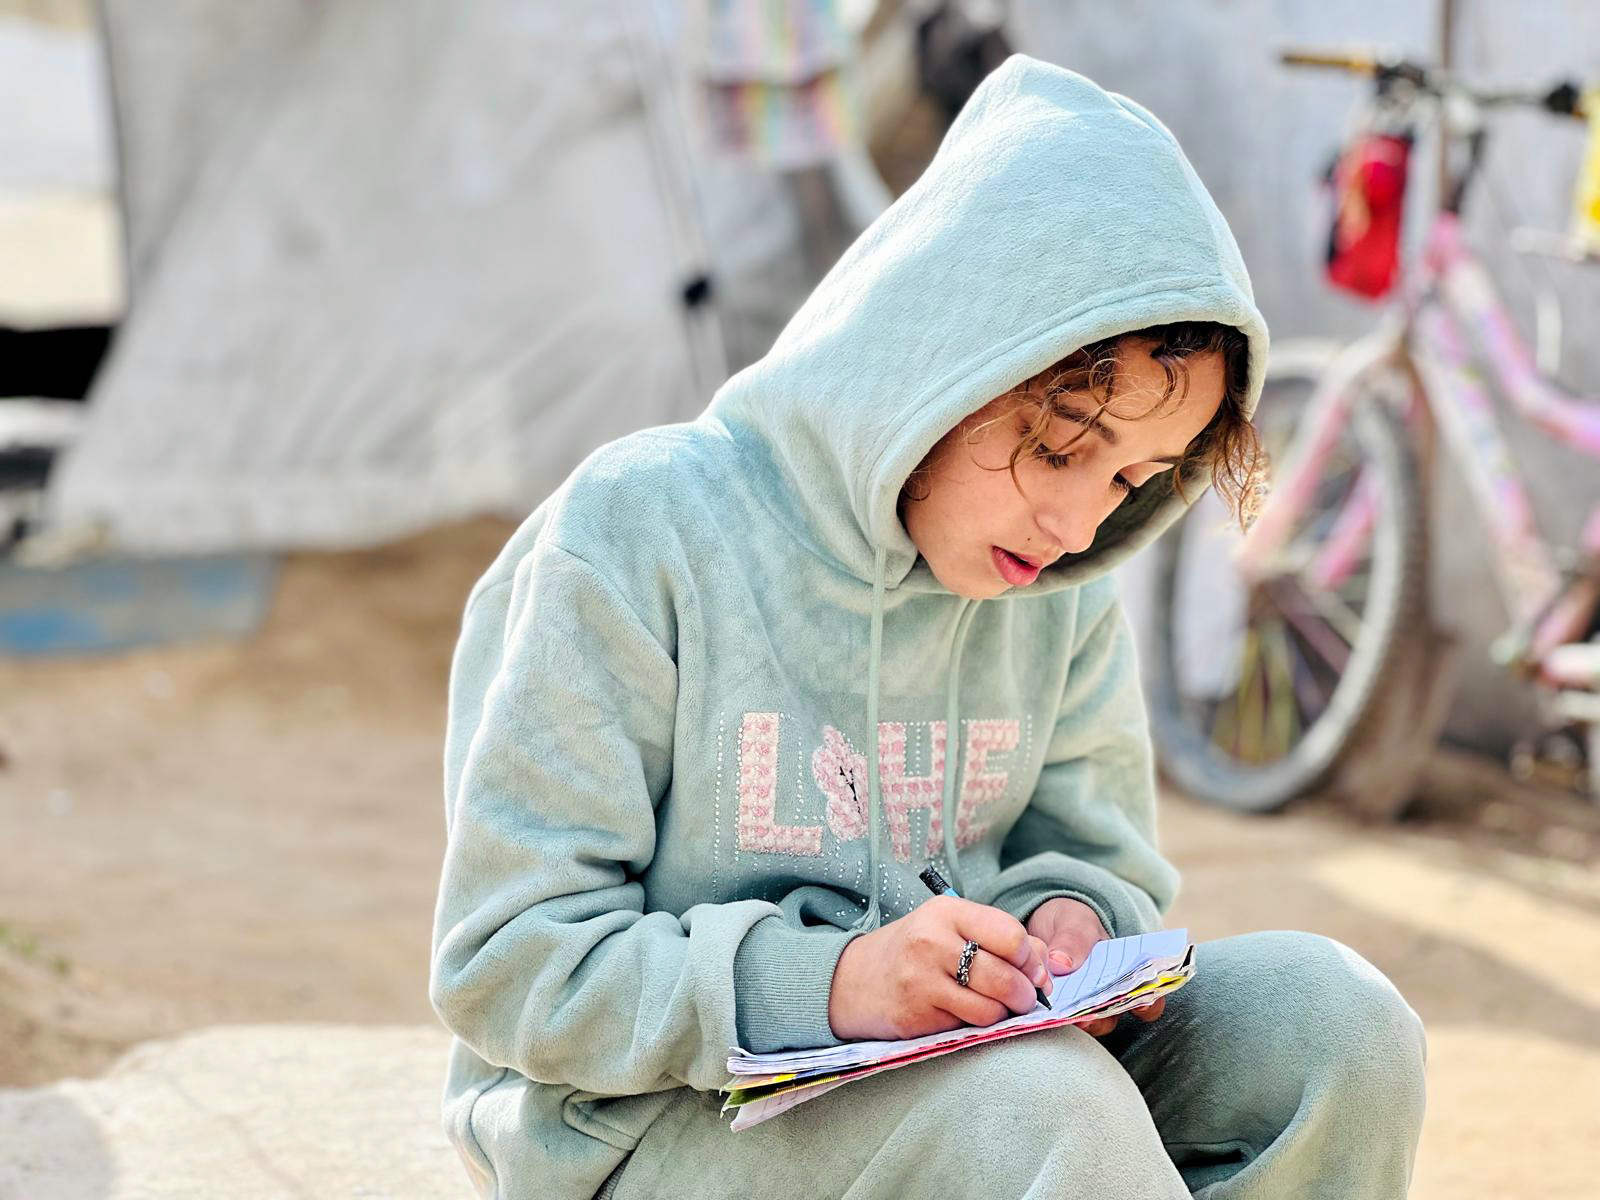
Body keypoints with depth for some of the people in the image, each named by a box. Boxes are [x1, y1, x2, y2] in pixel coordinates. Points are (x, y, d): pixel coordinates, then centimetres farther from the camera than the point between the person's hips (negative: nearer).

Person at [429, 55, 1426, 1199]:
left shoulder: (1061, 597, 5)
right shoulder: (639, 536, -13)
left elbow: (1103, 863, 15)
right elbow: (508, 966, -14)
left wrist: (1072, 923, -11)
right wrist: (825, 984, -28)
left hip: (962, 1072, 6)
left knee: (1327, 1014, -17)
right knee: (1043, 1108, -36)